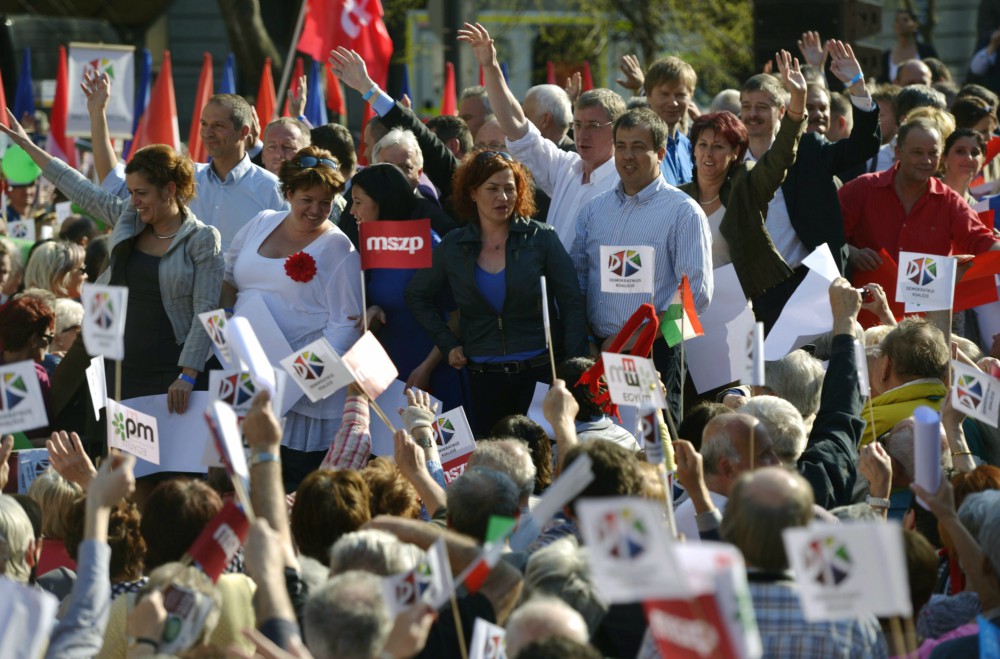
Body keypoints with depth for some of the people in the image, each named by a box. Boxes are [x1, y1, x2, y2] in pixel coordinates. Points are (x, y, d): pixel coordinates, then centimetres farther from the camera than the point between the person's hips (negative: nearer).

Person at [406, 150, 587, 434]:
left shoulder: (541, 238, 0)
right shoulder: (453, 247, 5)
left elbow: (571, 305, -1)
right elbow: (417, 296, 19)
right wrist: (447, 344, 7)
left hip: (539, 373, -2)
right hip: (483, 376, 2)